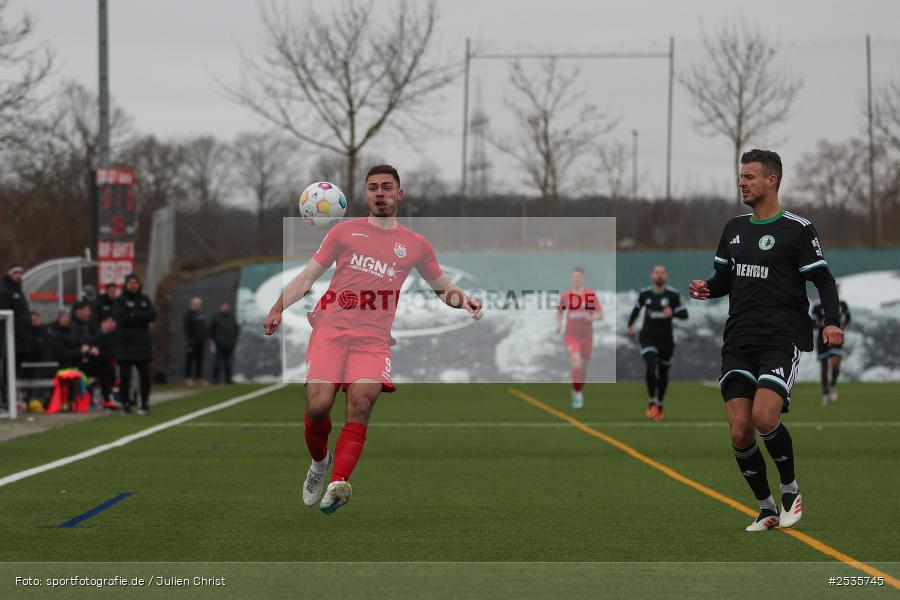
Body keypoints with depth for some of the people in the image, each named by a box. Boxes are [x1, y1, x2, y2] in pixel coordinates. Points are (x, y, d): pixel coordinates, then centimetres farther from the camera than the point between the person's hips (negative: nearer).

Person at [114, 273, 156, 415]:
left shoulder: (145, 300, 12)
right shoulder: (120, 301, 2)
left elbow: (152, 316, -3)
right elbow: (121, 318, -14)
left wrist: (134, 315, -11)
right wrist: (141, 317, -11)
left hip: (143, 344, 3)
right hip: (125, 343, -3)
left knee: (145, 375, 3)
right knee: (125, 376, -3)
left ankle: (145, 403, 11)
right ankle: (125, 403, 3)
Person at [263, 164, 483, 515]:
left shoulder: (415, 244, 16)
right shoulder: (345, 231, 14)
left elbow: (443, 287, 27)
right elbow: (308, 276, 13)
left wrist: (463, 300, 4)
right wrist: (279, 308, -1)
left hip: (374, 337, 0)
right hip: (330, 328, 0)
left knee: (361, 401, -24)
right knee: (318, 405, -15)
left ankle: (337, 483, -37)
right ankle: (319, 462, 17)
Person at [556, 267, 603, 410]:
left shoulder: (591, 295, -4)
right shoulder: (565, 295, 1)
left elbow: (600, 315, -4)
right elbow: (559, 312, 18)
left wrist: (591, 317, -25)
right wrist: (558, 324, -1)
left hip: (586, 335, 1)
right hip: (571, 335, -1)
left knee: (584, 366, 14)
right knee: (576, 362, -24)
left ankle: (579, 390, 41)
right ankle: (577, 394, -20)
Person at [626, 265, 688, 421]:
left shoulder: (673, 294, -7)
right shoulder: (645, 293, 0)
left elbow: (684, 314, -7)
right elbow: (637, 308, 20)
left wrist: (672, 313, -26)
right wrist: (630, 325, 19)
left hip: (665, 339, 0)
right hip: (648, 337, 0)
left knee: (663, 373, 12)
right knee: (651, 367, -23)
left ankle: (659, 405, 32)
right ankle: (651, 403, -15)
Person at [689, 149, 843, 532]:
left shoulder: (797, 229, -3)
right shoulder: (734, 228, 15)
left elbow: (823, 280, -4)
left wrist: (831, 322, -20)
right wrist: (707, 289, 1)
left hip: (783, 339, -6)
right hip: (739, 340, 6)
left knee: (764, 418, -23)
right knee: (739, 432, -3)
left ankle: (790, 489, 2)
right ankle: (766, 509, 13)